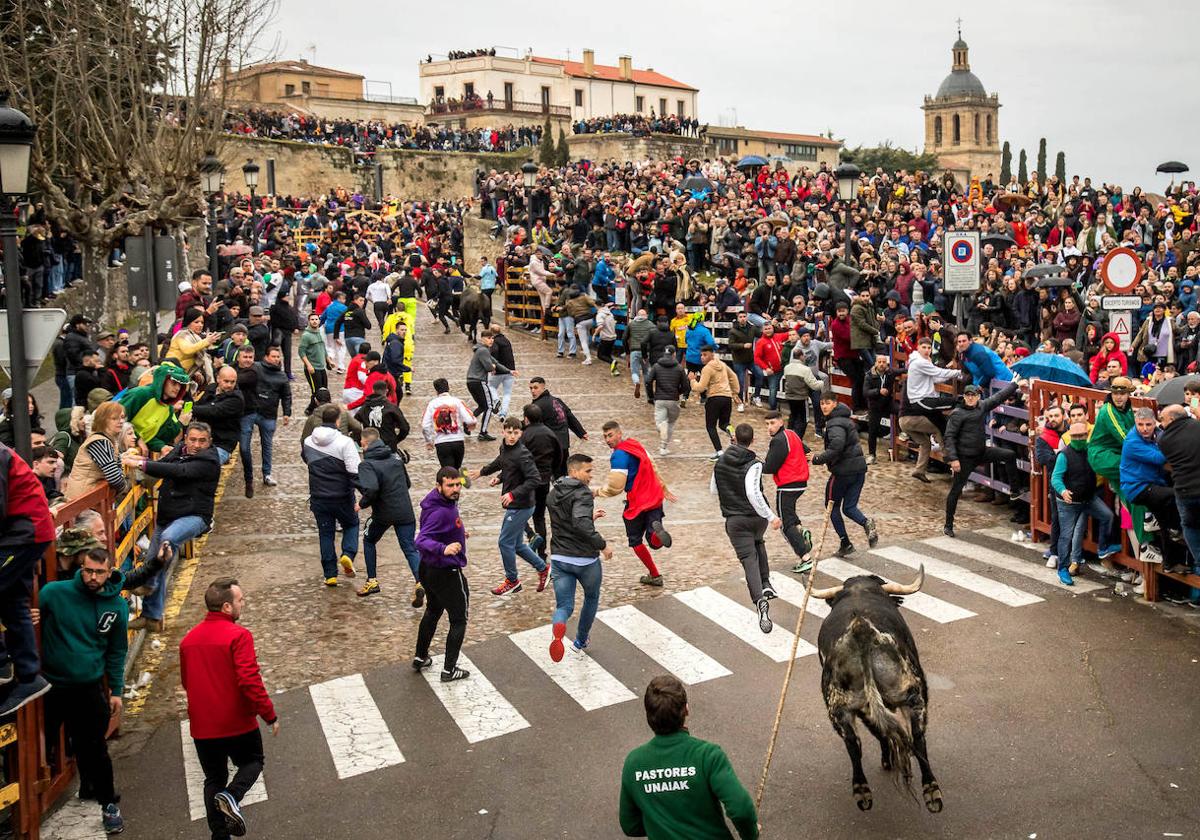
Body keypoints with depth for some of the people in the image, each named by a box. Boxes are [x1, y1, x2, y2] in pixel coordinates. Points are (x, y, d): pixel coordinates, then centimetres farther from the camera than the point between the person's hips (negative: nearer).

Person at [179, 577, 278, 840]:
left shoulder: (189, 639, 4)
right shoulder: (238, 636, -18)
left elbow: (186, 682, 16)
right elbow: (250, 680, -24)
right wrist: (270, 715, -14)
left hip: (202, 727, 5)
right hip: (238, 722, -5)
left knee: (214, 779, 18)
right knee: (252, 761, 18)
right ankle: (231, 795, -9)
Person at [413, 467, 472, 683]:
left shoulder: (446, 502, 0)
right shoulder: (440, 512, -30)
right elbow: (421, 541, -40)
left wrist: (458, 532, 33)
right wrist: (443, 549, -57)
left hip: (429, 569, 10)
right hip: (446, 573, -10)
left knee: (433, 612, 27)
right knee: (459, 620, 7)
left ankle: (420, 658, 39)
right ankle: (449, 669, 14)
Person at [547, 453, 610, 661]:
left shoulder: (553, 494, 9)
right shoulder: (582, 494, -17)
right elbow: (581, 525, -33)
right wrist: (602, 545, -23)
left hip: (559, 558, 5)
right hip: (585, 560, -5)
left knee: (564, 606, 5)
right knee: (592, 598, 23)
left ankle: (558, 628, -29)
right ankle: (581, 641, 35)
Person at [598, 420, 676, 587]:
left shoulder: (619, 455, -19)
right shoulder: (635, 444, 7)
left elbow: (615, 487, -18)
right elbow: (653, 469, 18)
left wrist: (597, 492, -2)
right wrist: (664, 488, 28)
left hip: (637, 503, -7)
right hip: (655, 498, 7)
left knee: (636, 541, 16)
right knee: (655, 542, 6)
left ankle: (655, 575, 21)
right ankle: (657, 530, -28)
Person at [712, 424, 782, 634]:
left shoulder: (720, 463, 2)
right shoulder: (753, 464, -13)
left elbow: (714, 491, 13)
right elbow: (753, 493, -25)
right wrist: (771, 517, -21)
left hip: (734, 520, 1)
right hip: (757, 516, -1)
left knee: (749, 559, -4)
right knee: (758, 542, 31)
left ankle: (760, 600, -26)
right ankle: (766, 584, 24)